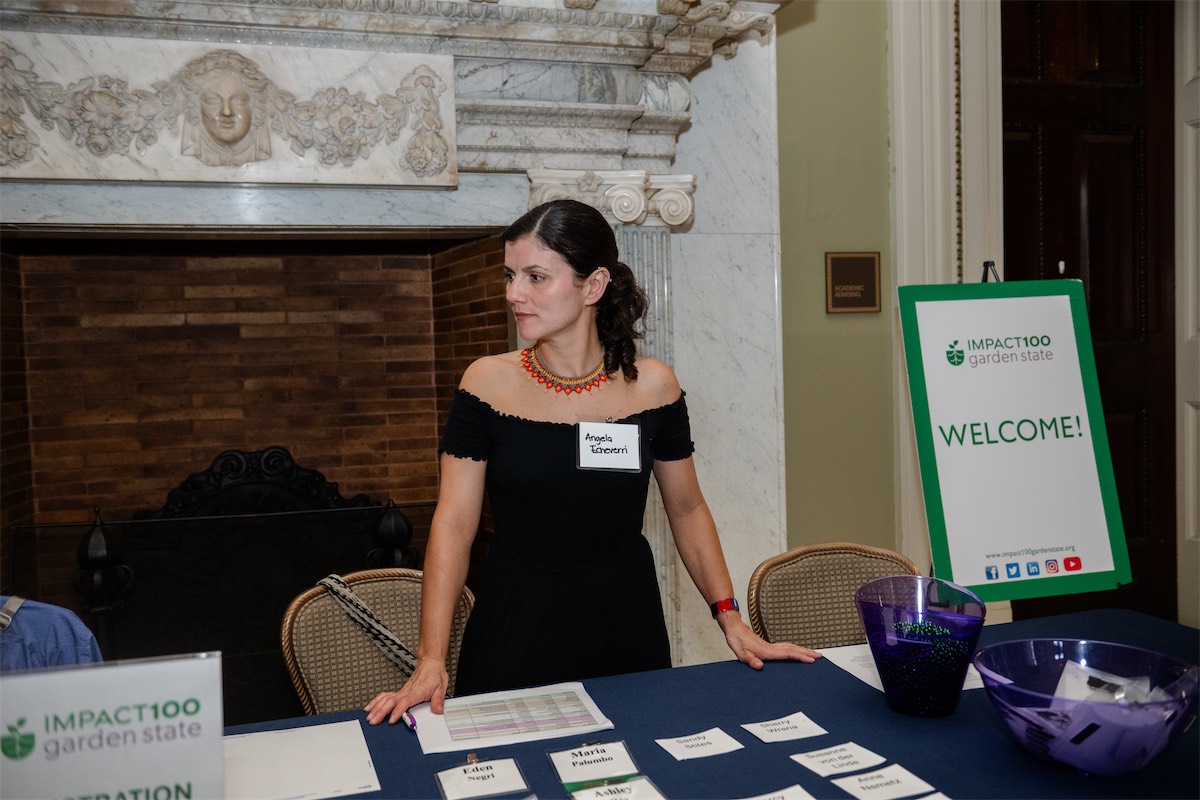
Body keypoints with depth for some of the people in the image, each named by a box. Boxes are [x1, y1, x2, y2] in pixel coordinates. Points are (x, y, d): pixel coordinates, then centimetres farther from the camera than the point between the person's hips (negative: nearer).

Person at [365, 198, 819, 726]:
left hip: (625, 623, 2)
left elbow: (687, 511, 5)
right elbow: (453, 523, -10)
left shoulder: (652, 385, -4)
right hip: (515, 623, -1)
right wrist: (431, 659, -16)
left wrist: (731, 620, 0)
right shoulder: (488, 382, -8)